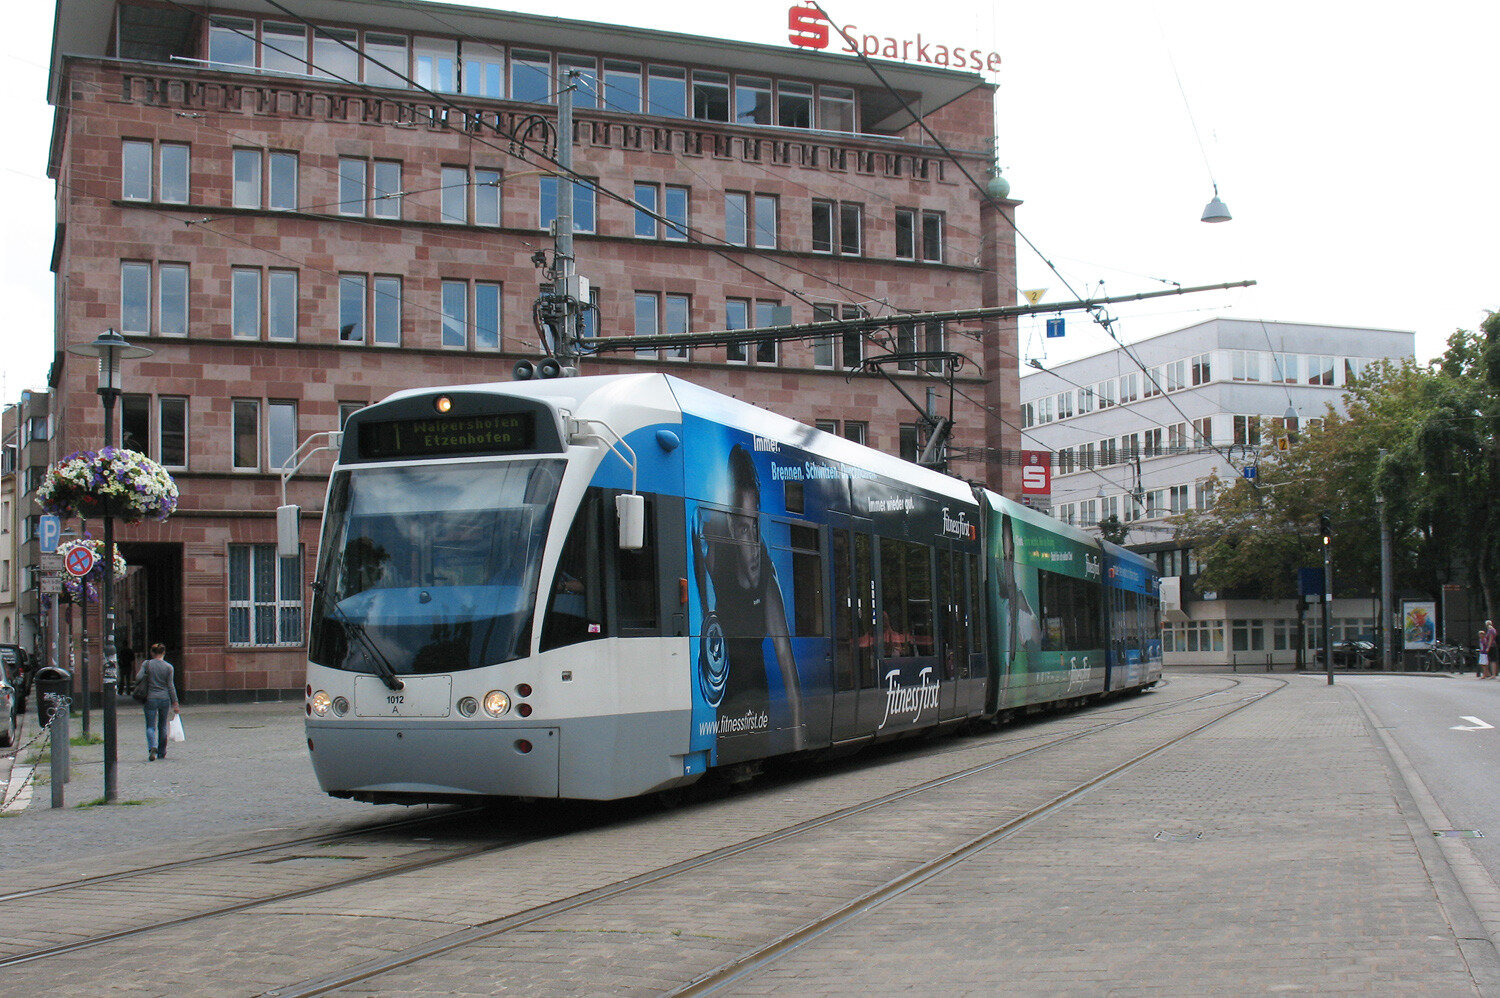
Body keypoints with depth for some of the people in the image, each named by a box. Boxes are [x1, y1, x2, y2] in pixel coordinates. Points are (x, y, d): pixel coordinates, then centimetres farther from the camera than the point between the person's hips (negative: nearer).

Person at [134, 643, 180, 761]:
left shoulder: (147, 664, -2)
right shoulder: (169, 667, 0)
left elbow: (138, 678, -13)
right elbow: (171, 686, -1)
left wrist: (146, 678, 11)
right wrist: (175, 704, 3)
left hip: (151, 699, -1)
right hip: (165, 698, 1)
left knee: (151, 726, 2)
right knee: (163, 726, 15)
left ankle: (152, 747, -24)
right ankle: (162, 753, 21)